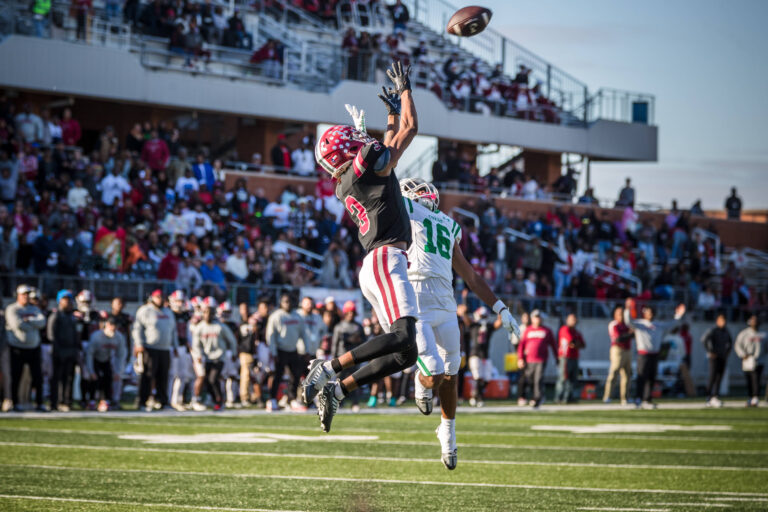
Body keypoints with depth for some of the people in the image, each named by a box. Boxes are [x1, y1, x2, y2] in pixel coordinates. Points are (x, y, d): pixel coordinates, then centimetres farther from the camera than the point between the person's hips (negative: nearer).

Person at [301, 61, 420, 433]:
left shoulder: (346, 186, 21)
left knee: (404, 355, 6)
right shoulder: (368, 165, -3)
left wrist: (392, 113, 44)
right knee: (404, 341, -22)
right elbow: (410, 128, 4)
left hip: (375, 267, 10)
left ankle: (336, 389, 1)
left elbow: (386, 151, 39)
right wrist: (404, 91, 17)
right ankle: (329, 368, -22)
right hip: (385, 259, -10)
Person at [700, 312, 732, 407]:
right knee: (712, 377, -11)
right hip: (714, 357, -7)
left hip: (723, 357, 7)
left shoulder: (726, 331, 12)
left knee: (719, 378, 4)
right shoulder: (713, 330, -10)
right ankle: (709, 398, -7)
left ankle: (715, 398, 6)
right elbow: (704, 340, -21)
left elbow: (730, 342, 30)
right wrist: (709, 352, -18)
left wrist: (727, 351, 16)